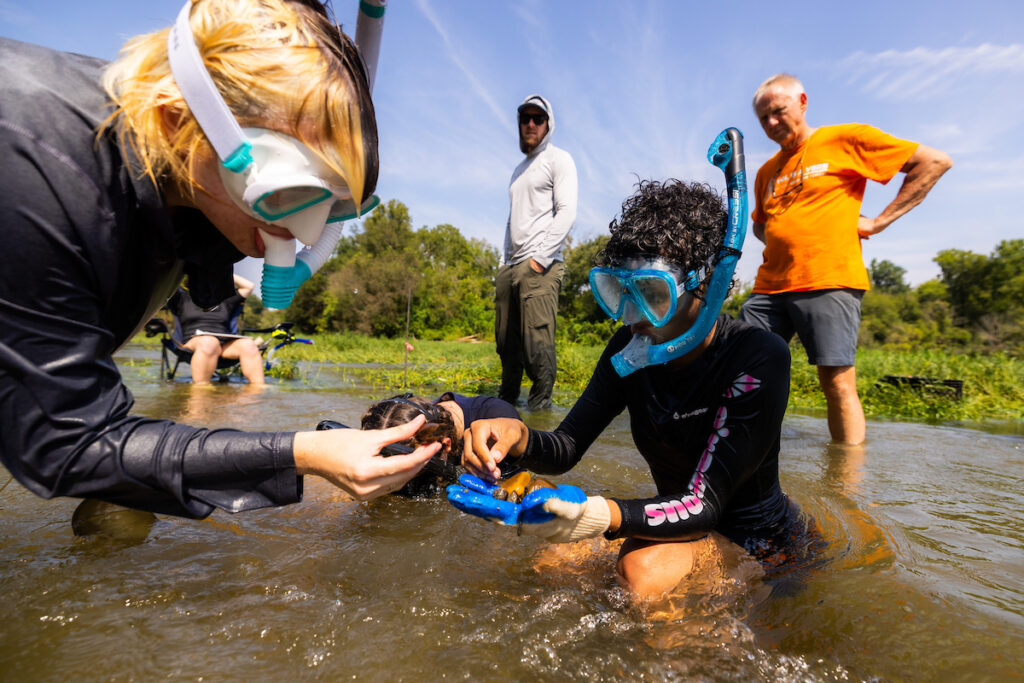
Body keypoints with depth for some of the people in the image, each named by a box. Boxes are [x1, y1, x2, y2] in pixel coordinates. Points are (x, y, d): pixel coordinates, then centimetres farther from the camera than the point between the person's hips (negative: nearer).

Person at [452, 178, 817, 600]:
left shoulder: (759, 359, -26)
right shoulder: (630, 350, -9)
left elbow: (704, 504, -30)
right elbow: (566, 448, -11)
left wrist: (606, 516, -48)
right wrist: (518, 438, -34)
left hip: (755, 537, -5)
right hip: (680, 520, 6)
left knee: (644, 571, -33)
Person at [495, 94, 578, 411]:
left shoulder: (558, 159, 4)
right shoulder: (520, 168, 26)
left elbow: (567, 212, -8)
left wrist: (540, 258, -15)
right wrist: (504, 261, 14)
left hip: (540, 266, -7)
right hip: (510, 266, 7)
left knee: (537, 343, -11)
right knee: (506, 341, 9)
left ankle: (540, 404, -1)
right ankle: (507, 399, 20)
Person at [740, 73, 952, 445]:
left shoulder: (845, 139, 6)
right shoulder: (767, 171, 21)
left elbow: (935, 161, 5)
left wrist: (879, 221, -2)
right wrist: (775, 238, 12)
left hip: (828, 283, -5)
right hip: (769, 287, 5)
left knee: (837, 382, -7)